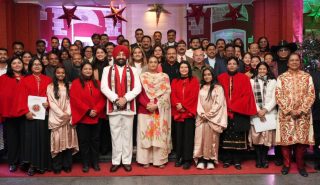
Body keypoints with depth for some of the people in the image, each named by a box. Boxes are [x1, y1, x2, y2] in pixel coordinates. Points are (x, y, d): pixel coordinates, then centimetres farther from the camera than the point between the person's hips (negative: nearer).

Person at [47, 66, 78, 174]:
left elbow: (70, 100, 5)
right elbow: (51, 102, -3)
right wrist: (61, 114, -12)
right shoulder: (50, 87, 5)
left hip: (68, 117, 2)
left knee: (68, 140, 1)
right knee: (57, 140, -4)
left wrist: (68, 113, -10)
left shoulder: (69, 86, 12)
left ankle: (67, 165, 8)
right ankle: (57, 166, 3)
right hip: (56, 117, -2)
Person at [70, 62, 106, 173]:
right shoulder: (76, 83, -1)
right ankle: (85, 164, 14)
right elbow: (75, 100, -10)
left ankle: (95, 163, 19)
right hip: (82, 117, -3)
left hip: (96, 117, 3)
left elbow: (102, 99, 4)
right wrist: (88, 111, -15)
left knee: (95, 141, 9)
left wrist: (96, 110, -12)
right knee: (84, 141, 4)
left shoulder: (97, 83, 10)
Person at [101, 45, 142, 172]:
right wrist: (116, 99, -15)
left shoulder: (133, 70, 8)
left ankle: (127, 161, 15)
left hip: (128, 107, 0)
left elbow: (137, 88, -3)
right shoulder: (107, 70, 7)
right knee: (115, 135, 6)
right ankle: (116, 161, 15)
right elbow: (104, 87, -4)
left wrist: (125, 98, -15)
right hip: (113, 107, 0)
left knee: (127, 135, 6)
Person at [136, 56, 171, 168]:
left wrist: (156, 105, -13)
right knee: (145, 134, 0)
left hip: (160, 110, 0)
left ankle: (160, 160, 7)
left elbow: (166, 93, -1)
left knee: (160, 134, 0)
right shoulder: (142, 77, 8)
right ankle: (145, 160, 8)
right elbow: (139, 94, 1)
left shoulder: (164, 77, 8)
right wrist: (147, 104, -14)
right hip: (145, 109, 0)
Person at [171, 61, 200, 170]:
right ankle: (179, 158, 15)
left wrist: (183, 106, -13)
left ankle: (187, 159, 2)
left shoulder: (194, 81, 5)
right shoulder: (175, 81, 14)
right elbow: (173, 95, 4)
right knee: (179, 135, 6)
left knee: (188, 135, -3)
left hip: (189, 112, -3)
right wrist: (177, 104, -15)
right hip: (178, 113, 3)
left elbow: (194, 96, -5)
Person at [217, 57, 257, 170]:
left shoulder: (244, 78, 3)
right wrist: (226, 107, -7)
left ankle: (237, 160, 8)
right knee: (226, 136, 3)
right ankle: (227, 160, 12)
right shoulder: (221, 78, 7)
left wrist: (233, 107, -11)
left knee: (238, 137, 0)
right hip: (225, 112, 1)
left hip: (239, 113, -1)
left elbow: (246, 95, -4)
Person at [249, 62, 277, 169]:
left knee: (267, 135, -4)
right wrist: (258, 110, -8)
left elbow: (274, 98, 2)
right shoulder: (252, 81, 8)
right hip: (256, 113, 0)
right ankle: (258, 159, 4)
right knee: (256, 135, -6)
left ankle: (264, 159, 7)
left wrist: (265, 110, -9)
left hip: (270, 112, 0)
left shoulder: (273, 81, 8)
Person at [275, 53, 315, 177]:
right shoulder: (281, 78, 3)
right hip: (286, 114, -1)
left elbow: (311, 95, 0)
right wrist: (289, 111, -13)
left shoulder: (307, 77, 5)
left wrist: (301, 110, -12)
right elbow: (278, 96, -3)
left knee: (302, 139, 4)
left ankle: (300, 165, 19)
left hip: (303, 114, 1)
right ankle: (286, 164, 16)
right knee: (286, 139, 1)